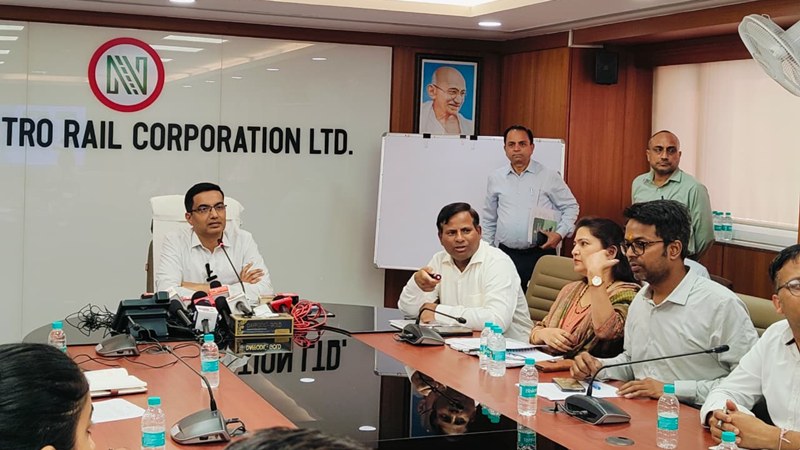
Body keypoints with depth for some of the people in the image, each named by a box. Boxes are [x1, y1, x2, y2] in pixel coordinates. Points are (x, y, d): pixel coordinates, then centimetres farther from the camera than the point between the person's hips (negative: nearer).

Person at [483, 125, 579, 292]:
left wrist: (560, 233, -7)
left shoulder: (549, 177, 3)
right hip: (506, 254, 2)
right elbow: (489, 220, 18)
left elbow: (571, 206, 8)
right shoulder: (495, 178, 11)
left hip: (541, 254, -2)